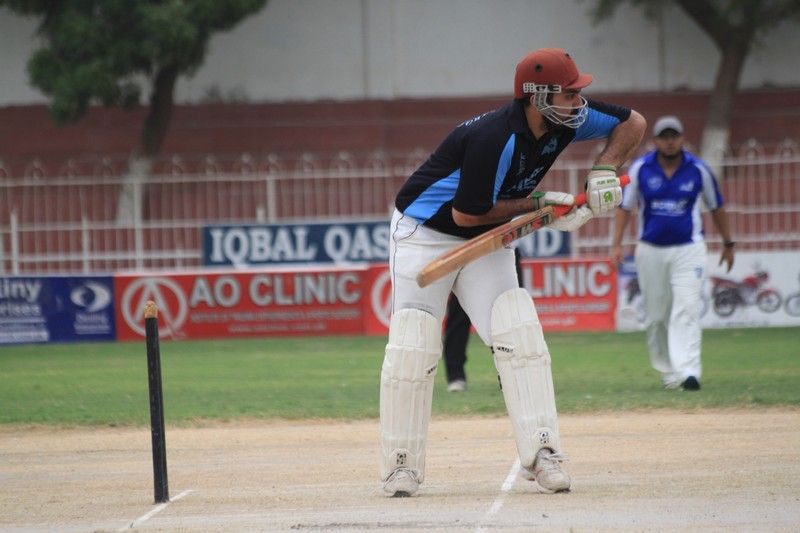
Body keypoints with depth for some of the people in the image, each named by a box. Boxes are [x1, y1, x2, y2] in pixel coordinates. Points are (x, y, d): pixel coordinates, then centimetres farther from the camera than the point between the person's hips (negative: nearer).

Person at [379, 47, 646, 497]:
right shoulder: (496, 138, -33)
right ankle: (402, 465, 0)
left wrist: (605, 170, -14)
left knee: (521, 339, -10)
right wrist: (538, 203, -21)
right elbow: (467, 213, -26)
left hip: (486, 243, 6)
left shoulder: (567, 120, -12)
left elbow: (633, 123, 3)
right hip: (425, 235, -6)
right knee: (412, 350, -10)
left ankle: (540, 452, -12)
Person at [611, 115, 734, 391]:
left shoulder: (698, 169, -2)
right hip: (650, 251, 2)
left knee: (687, 309, -15)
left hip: (688, 249, -2)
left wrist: (728, 243, 16)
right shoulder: (640, 169, -2)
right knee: (656, 316, 5)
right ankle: (667, 371, 19)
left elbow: (716, 207, 11)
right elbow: (624, 207, 4)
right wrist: (617, 244, -5)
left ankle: (688, 372, -23)